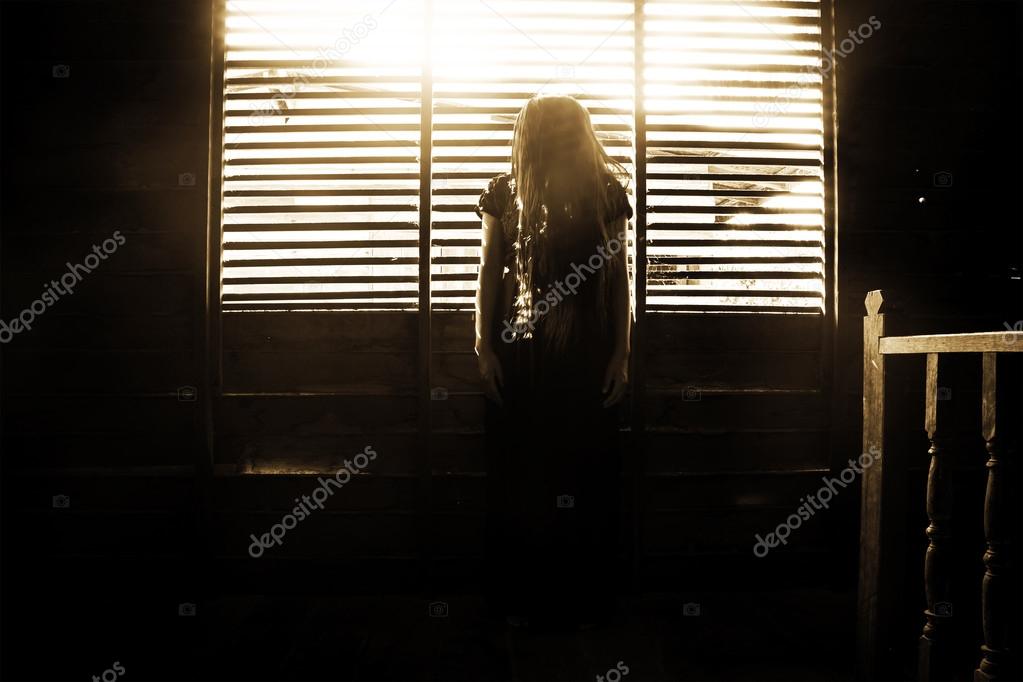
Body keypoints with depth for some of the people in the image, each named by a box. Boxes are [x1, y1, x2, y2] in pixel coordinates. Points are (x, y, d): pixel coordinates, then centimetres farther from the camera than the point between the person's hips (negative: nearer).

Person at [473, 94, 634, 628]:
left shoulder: (606, 192, 1)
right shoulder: (506, 192, 2)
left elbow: (620, 276, 4)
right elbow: (488, 273, 6)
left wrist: (621, 354, 0)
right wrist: (485, 348, 0)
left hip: (589, 354, 0)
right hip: (519, 353, 1)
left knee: (585, 471, 5)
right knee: (517, 471, 5)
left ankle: (582, 598, 20)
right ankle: (518, 597, 20)